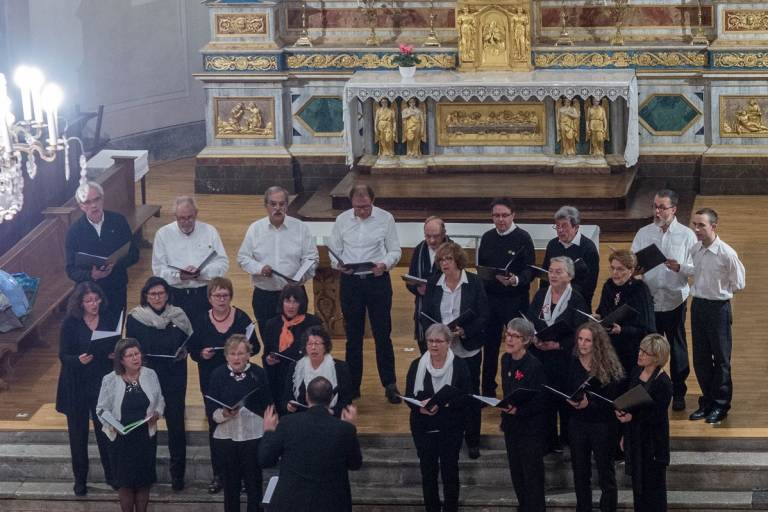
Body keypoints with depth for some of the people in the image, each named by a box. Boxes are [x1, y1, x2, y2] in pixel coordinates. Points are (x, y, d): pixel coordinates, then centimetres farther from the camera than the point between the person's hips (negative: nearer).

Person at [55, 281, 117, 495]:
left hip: (103, 383, 1)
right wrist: (78, 360, -28)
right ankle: (80, 480, 18)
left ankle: (111, 475, 18)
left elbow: (117, 348, 10)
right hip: (77, 386, -1)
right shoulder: (70, 323, -8)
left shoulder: (109, 319, -1)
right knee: (78, 433, 6)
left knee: (106, 430, 2)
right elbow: (63, 355, -8)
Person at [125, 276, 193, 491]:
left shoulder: (178, 316, 3)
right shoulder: (135, 318, -2)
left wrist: (184, 352, -10)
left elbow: (190, 342, 10)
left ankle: (178, 473, 11)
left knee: (176, 424, 1)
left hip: (174, 378, 1)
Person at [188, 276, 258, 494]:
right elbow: (193, 351, 4)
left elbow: (255, 346, 1)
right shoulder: (201, 321, -1)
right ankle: (218, 474, 18)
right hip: (211, 382, 1)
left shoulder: (242, 318, -4)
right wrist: (202, 354, -17)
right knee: (215, 426, 7)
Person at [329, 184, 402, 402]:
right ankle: (352, 385, 19)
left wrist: (384, 264, -20)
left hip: (377, 280, -2)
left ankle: (390, 385, 9)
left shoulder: (385, 219, -3)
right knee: (353, 336, 9)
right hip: (350, 280, 2)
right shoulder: (342, 220, 2)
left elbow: (395, 251, 1)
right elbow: (334, 249, 8)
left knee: (382, 335, -1)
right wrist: (339, 264, -14)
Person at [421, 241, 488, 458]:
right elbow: (425, 316, 5)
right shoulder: (433, 284, 3)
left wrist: (464, 332, -20)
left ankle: (473, 440, 18)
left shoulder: (474, 282, -5)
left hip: (468, 349, -2)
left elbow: (483, 316, -6)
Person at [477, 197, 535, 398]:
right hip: (490, 298, 4)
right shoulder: (487, 238, 8)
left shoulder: (523, 238, -7)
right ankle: (488, 391, 19)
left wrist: (516, 280, -30)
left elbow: (530, 270, -12)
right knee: (490, 345, 10)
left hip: (515, 300, -4)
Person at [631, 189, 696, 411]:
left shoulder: (686, 235, -2)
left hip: (675, 300, -2)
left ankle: (678, 393, 22)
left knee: (678, 348, 9)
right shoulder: (643, 234, 5)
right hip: (649, 300, 2)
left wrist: (680, 268, -24)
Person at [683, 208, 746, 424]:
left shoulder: (727, 254, -19)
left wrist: (719, 291, -4)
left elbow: (739, 283, -9)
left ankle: (721, 405, 18)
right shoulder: (695, 250, 0)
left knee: (721, 358, 6)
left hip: (718, 307, -6)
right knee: (700, 358, 13)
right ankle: (707, 401, 27)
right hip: (698, 305, 6)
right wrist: (679, 268, 7)